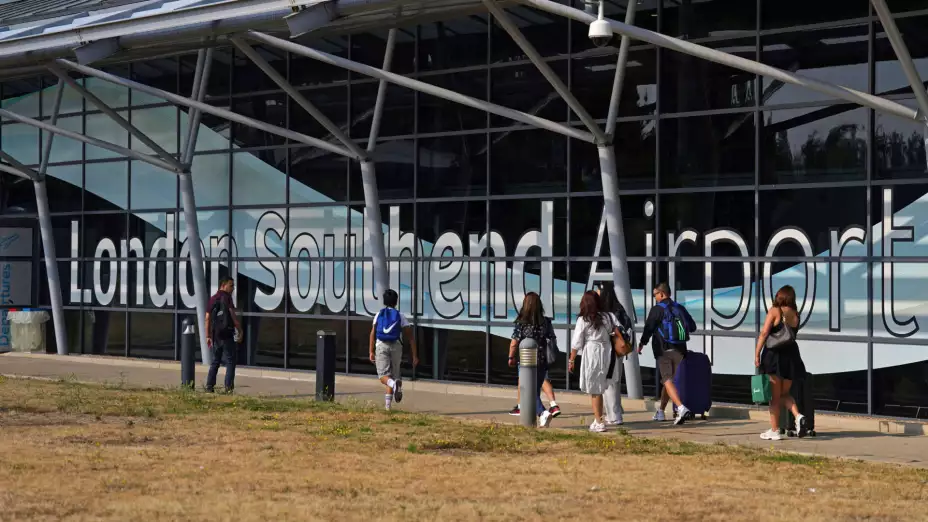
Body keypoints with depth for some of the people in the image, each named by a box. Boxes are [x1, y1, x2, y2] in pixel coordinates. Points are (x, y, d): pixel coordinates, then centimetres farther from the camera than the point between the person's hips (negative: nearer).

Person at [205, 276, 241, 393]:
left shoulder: (212, 299, 13)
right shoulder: (226, 297, -7)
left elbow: (207, 319, 11)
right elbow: (233, 315, -13)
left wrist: (208, 336, 13)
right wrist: (239, 330, -5)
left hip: (215, 335, 7)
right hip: (226, 335, -7)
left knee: (215, 361, 15)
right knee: (230, 361, -2)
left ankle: (209, 386, 11)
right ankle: (229, 387, -8)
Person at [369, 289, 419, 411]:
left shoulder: (379, 315, 12)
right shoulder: (400, 316, 9)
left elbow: (373, 333, 4)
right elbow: (410, 337, 3)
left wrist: (372, 352, 7)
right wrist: (415, 356, 4)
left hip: (381, 346, 0)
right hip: (396, 346, 1)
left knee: (383, 376, -5)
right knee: (394, 374, 13)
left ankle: (394, 384, -40)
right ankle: (388, 404, 6)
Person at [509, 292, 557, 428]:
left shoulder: (521, 323, -11)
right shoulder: (546, 322, -1)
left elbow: (514, 343, -10)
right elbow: (553, 340, 3)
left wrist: (511, 357, 4)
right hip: (542, 361, 4)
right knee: (536, 390, 17)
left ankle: (543, 412, -19)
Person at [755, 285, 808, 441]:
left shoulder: (774, 311, -5)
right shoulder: (796, 314, 8)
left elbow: (764, 333, -12)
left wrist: (757, 354, -12)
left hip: (774, 355, -4)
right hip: (791, 355, 4)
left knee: (775, 396, 3)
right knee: (785, 393, 17)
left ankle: (774, 431, 5)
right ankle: (798, 416, -8)